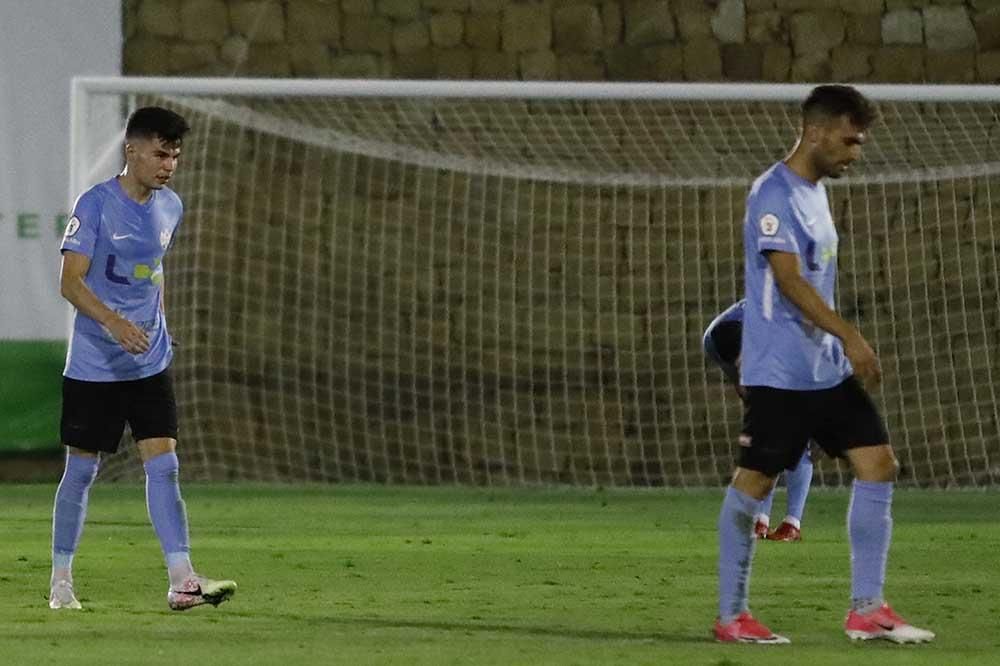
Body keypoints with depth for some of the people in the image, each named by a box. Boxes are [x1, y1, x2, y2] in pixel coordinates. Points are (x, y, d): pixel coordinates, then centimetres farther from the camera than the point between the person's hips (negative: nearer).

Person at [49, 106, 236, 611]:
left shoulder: (169, 207, 7)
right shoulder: (96, 205, -12)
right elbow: (70, 281, -17)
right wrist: (113, 322, -31)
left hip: (150, 363, 5)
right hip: (93, 365, -5)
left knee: (163, 464, -6)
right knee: (81, 470, 4)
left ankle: (181, 580, -13)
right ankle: (61, 581, 17)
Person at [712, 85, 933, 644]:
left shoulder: (816, 192, 14)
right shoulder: (774, 194, -14)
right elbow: (789, 280, -23)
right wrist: (850, 337, -29)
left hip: (828, 369, 9)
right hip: (779, 372, -9)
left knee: (879, 465, 1)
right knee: (755, 482, -2)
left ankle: (867, 609, 3)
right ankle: (732, 616, 7)